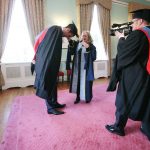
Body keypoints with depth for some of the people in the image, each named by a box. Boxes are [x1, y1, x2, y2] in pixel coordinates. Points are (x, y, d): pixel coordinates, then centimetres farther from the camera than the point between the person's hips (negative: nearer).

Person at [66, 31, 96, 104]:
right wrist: (71, 43, -16)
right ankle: (78, 97, 23)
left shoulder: (91, 46, -3)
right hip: (77, 67, 3)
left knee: (86, 83, 0)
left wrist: (88, 49, -22)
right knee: (77, 82, 8)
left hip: (86, 68, -3)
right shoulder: (76, 44, 6)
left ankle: (88, 98, 19)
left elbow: (93, 57, -14)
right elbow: (71, 52, -4)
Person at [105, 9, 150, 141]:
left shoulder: (137, 34, -16)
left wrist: (121, 38, 7)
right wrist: (126, 38, 12)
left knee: (124, 100, 7)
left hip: (132, 76, -7)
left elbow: (123, 51, -10)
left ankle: (118, 127, 21)